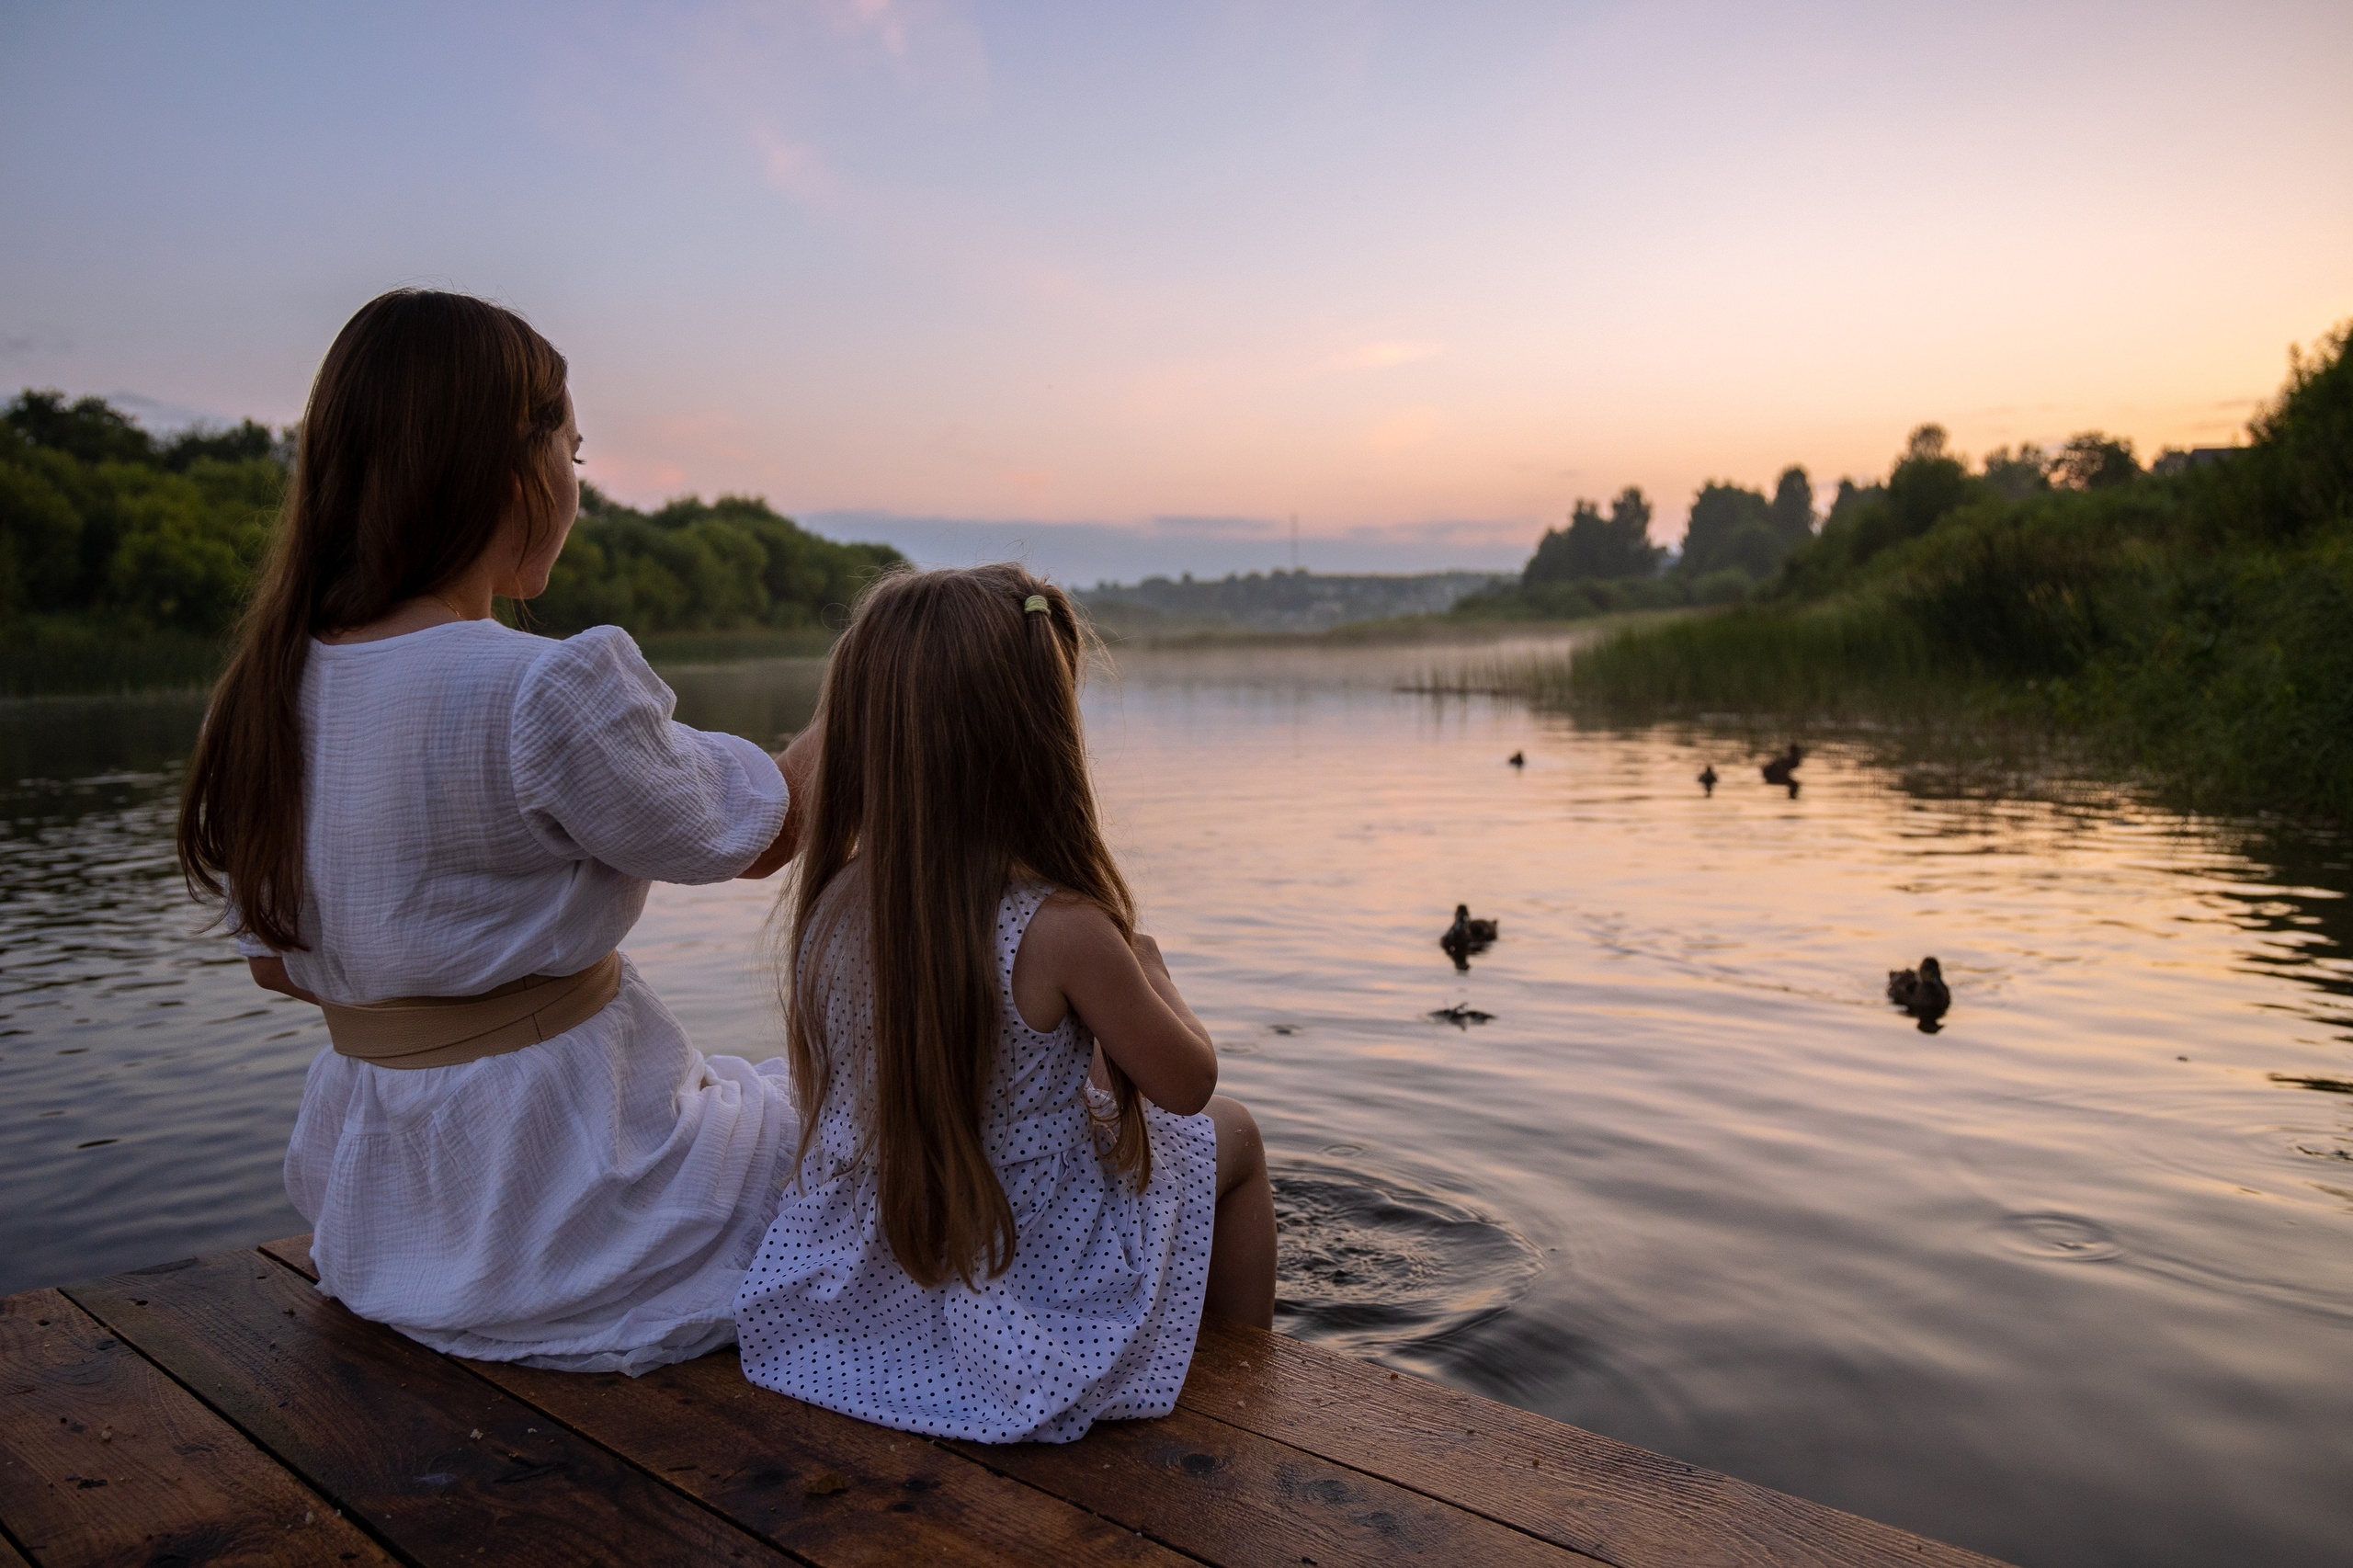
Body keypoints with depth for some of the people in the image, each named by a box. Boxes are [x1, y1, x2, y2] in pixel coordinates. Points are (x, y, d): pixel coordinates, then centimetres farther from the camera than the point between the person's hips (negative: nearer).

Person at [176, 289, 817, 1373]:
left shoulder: (268, 685, -1)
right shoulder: (551, 690, -25)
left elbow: (274, 965, 9)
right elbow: (749, 837, -10)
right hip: (556, 1203, -8)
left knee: (744, 1089, 31)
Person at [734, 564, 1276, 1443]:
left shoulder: (833, 907, -12)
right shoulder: (1059, 929, -29)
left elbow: (816, 1093, 5)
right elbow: (1186, 1082, -14)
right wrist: (1146, 966, 4)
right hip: (1034, 1287, -6)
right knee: (1230, 1136, 19)